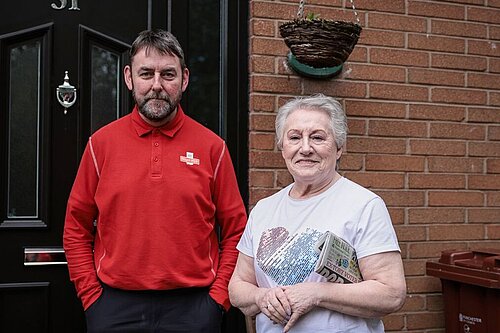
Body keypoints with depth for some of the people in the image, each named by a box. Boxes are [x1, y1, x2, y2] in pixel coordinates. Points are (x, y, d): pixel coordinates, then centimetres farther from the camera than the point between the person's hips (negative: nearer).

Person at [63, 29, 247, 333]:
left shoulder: (212, 147, -1)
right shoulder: (101, 143, 1)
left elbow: (235, 232, 2)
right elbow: (76, 230, 5)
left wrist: (218, 297, -4)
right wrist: (92, 296, -1)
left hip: (192, 307, 0)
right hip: (115, 307, 1)